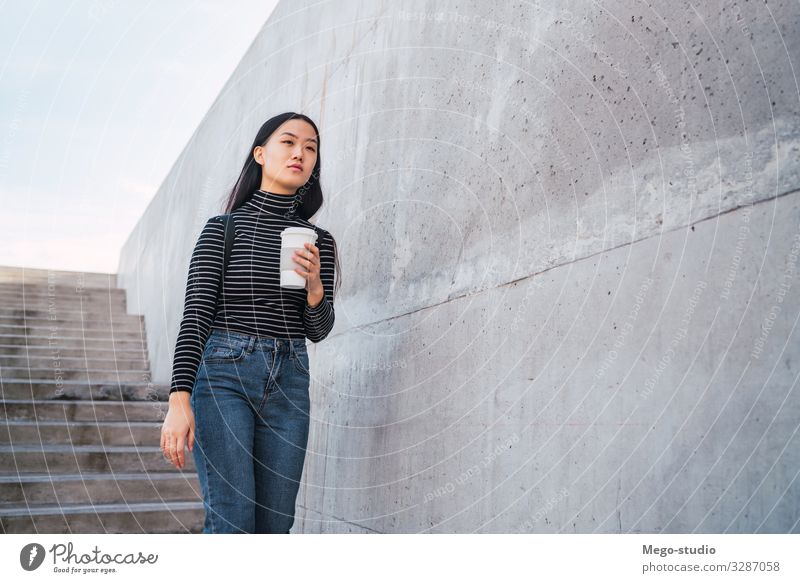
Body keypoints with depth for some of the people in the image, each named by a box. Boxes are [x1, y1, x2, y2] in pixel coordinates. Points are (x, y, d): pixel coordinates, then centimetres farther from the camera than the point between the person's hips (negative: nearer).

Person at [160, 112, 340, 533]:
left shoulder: (318, 241, 11)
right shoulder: (223, 227, 1)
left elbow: (318, 331, 10)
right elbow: (195, 314, -6)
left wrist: (315, 285, -12)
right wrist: (179, 400, -17)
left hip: (289, 385, 4)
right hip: (223, 374, -4)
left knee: (275, 524, 5)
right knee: (233, 521, -9)